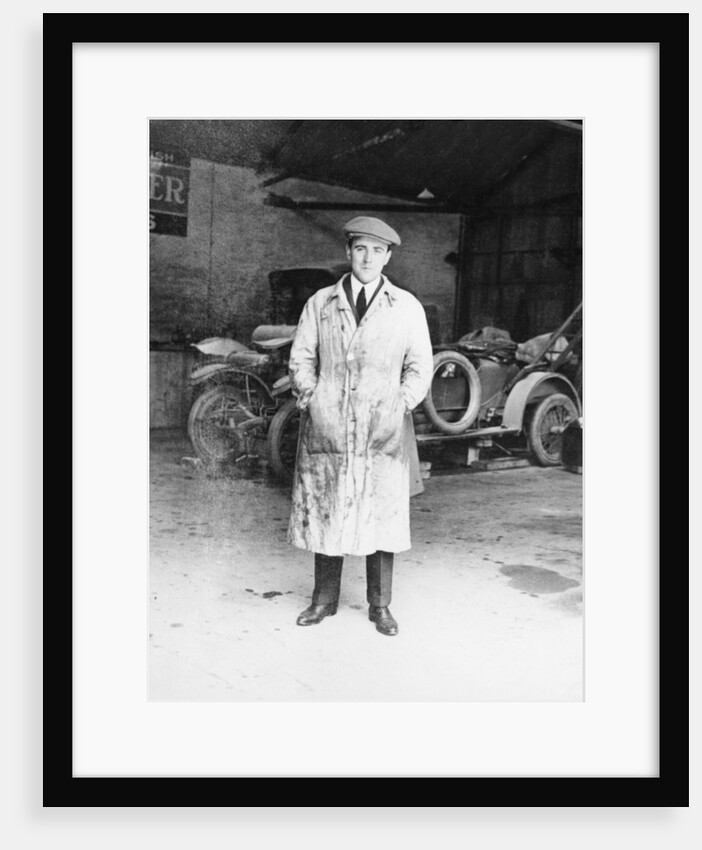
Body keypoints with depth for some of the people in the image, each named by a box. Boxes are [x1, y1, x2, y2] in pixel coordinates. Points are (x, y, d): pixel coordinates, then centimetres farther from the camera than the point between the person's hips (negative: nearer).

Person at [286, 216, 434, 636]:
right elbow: (301, 357, 10)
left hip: (383, 432, -1)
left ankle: (380, 605, 16)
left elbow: (420, 366, 7)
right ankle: (324, 599, 21)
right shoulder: (320, 303, 11)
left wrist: (400, 405, -6)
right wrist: (311, 398, -4)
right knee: (323, 513, 6)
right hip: (327, 428, 1)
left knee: (382, 515, 2)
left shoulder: (408, 308, 8)